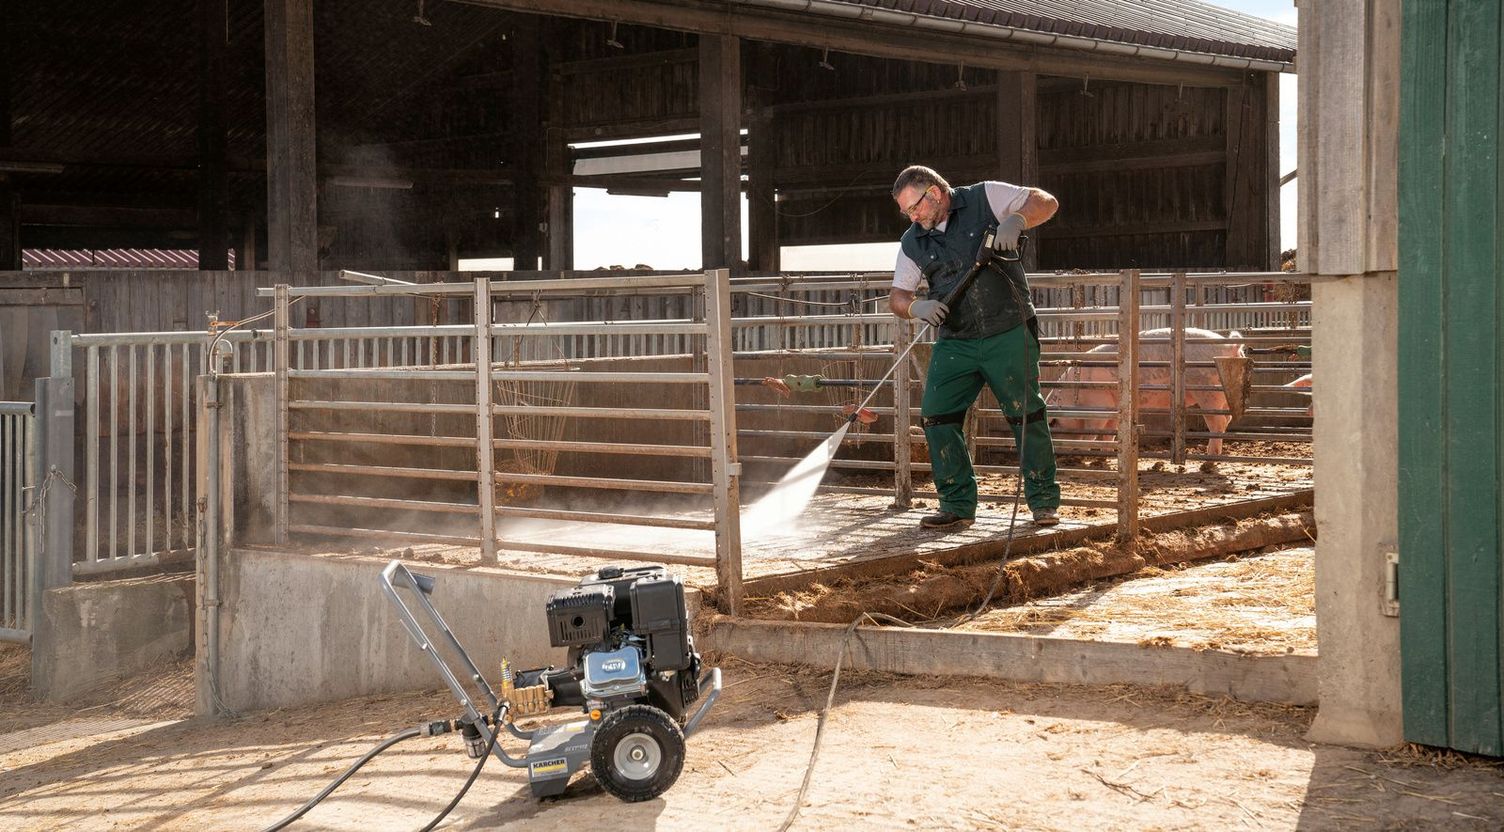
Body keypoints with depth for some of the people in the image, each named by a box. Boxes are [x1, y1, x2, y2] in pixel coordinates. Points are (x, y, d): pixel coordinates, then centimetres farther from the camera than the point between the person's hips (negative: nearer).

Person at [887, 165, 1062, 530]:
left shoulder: (984, 199, -2)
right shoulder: (913, 243, 9)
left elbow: (1045, 202, -4)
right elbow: (896, 296, 9)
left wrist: (1015, 220, -24)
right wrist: (916, 306, -14)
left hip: (1008, 334, -4)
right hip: (955, 342, 4)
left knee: (1027, 415, -2)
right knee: (936, 417, -5)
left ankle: (1044, 502, 10)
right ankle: (958, 505, 4)